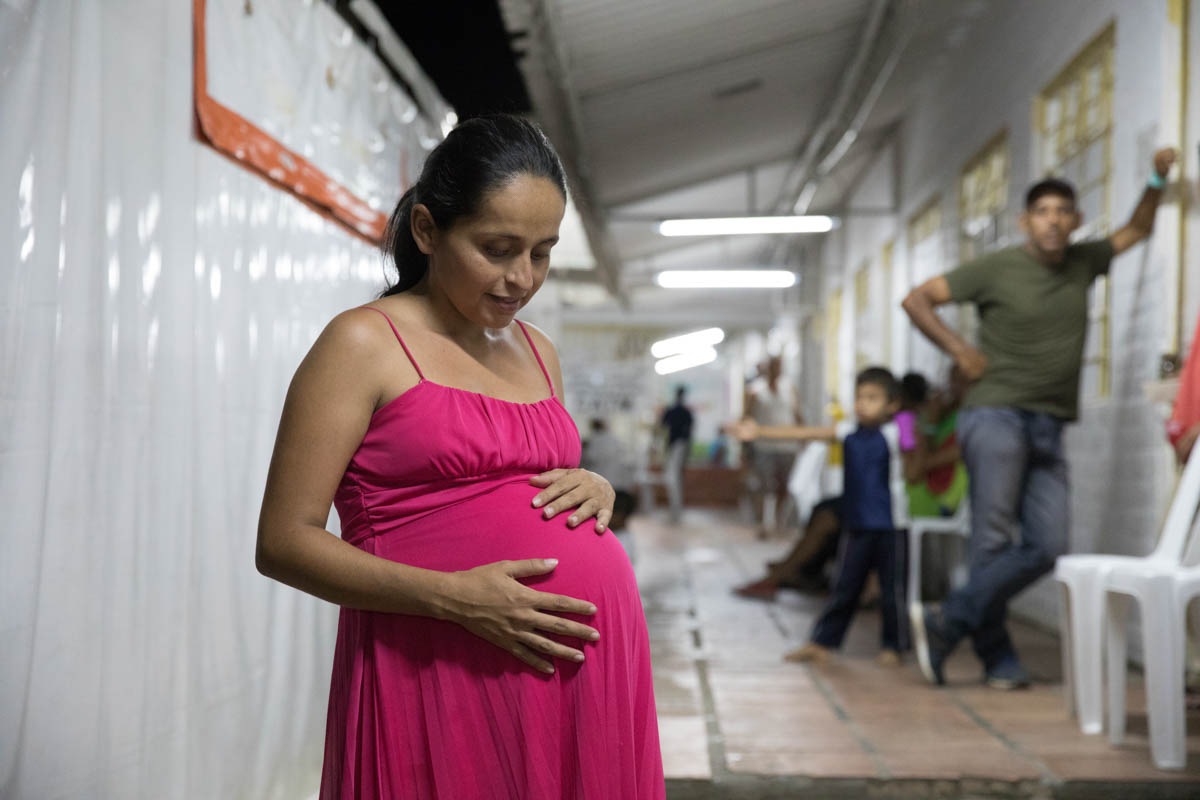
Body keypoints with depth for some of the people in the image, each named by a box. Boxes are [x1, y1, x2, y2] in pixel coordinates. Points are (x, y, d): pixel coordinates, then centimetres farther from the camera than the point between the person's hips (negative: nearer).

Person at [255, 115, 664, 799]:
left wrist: (596, 490, 3)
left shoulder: (538, 351, 16)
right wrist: (454, 597, -20)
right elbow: (284, 542, -9)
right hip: (443, 681, -6)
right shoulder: (365, 343, -4)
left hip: (586, 675, 6)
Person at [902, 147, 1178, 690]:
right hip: (996, 415, -5)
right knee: (995, 540, -8)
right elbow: (917, 300, 1)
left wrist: (1157, 181, 17)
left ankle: (948, 624, 0)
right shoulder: (997, 269, -2)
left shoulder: (1083, 263, 12)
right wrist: (959, 350, -6)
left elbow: (1137, 229, 31)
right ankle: (998, 659, 0)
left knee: (1047, 547, -4)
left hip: (1048, 427, 5)